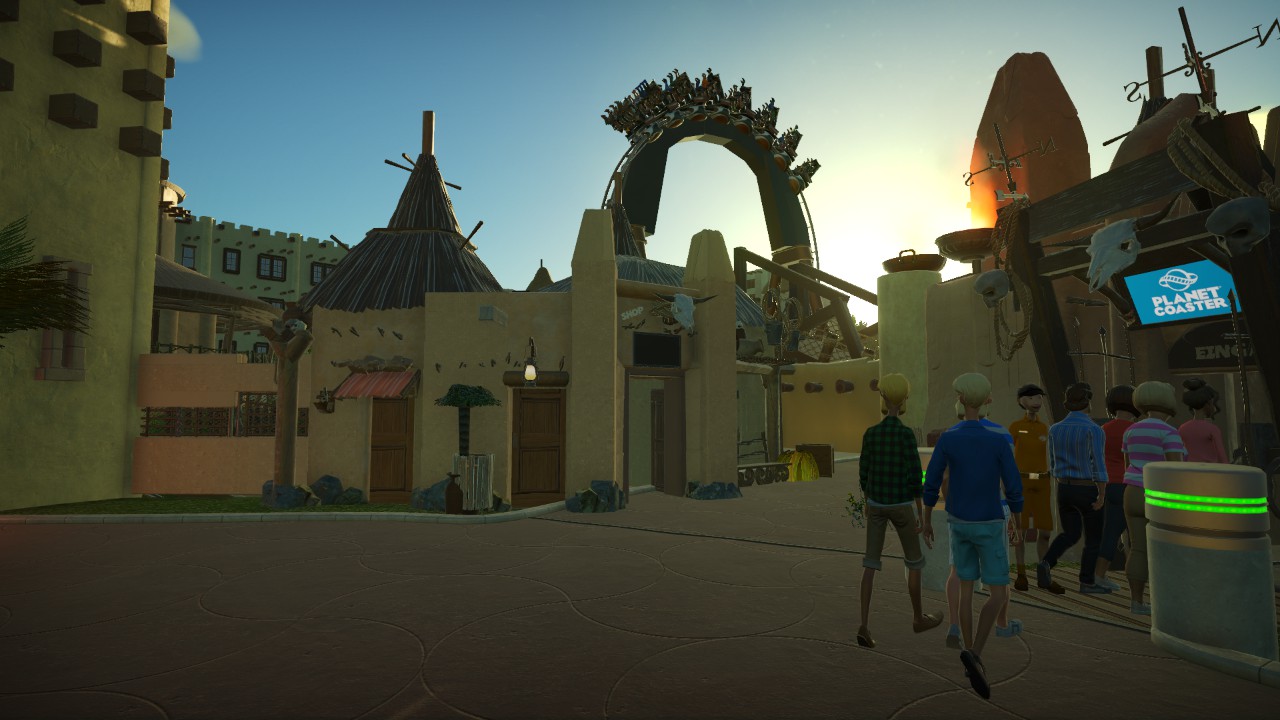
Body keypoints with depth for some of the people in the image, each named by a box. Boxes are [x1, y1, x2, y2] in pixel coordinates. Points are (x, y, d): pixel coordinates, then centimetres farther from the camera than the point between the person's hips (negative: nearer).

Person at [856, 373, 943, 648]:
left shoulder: (870, 433, -2)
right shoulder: (906, 434, -16)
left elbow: (864, 474, 3)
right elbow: (914, 476, -15)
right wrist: (920, 513, -6)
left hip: (876, 504, 4)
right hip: (901, 506, -4)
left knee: (871, 564, 3)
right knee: (914, 561, 18)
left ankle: (864, 625, -6)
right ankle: (918, 618, 35)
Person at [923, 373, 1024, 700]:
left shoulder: (946, 440, -12)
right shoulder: (1000, 443, -17)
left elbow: (930, 485, -8)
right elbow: (1014, 491, -12)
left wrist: (927, 522, 6)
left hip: (958, 524, 3)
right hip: (989, 528, -3)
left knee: (966, 588, 14)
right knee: (999, 594, 6)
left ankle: (972, 655, 19)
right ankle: (974, 654, -9)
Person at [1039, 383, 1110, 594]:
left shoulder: (1055, 429, 2)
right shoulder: (1094, 429, -16)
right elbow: (1098, 465, -19)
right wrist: (1102, 496, -14)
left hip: (1064, 490, 5)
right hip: (1088, 492, -5)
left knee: (1070, 535, 16)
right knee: (1093, 538, 13)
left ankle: (1046, 563, -7)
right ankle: (1087, 582, 21)